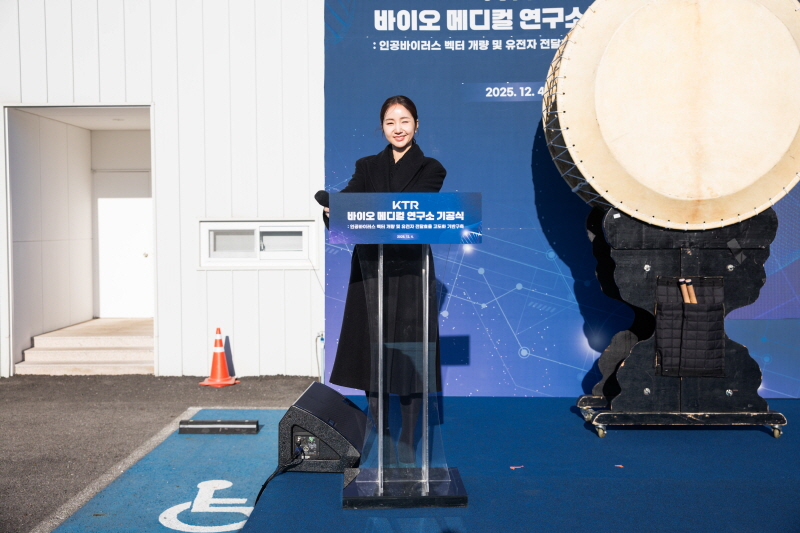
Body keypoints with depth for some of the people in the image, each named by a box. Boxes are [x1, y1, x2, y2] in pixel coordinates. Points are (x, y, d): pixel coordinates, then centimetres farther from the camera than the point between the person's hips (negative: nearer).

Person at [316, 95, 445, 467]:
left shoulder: (430, 169, 6)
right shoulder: (368, 167, 15)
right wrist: (333, 208, -28)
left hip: (410, 272, -2)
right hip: (371, 271, 2)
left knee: (409, 359, -2)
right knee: (373, 356, 4)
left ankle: (407, 446, 11)